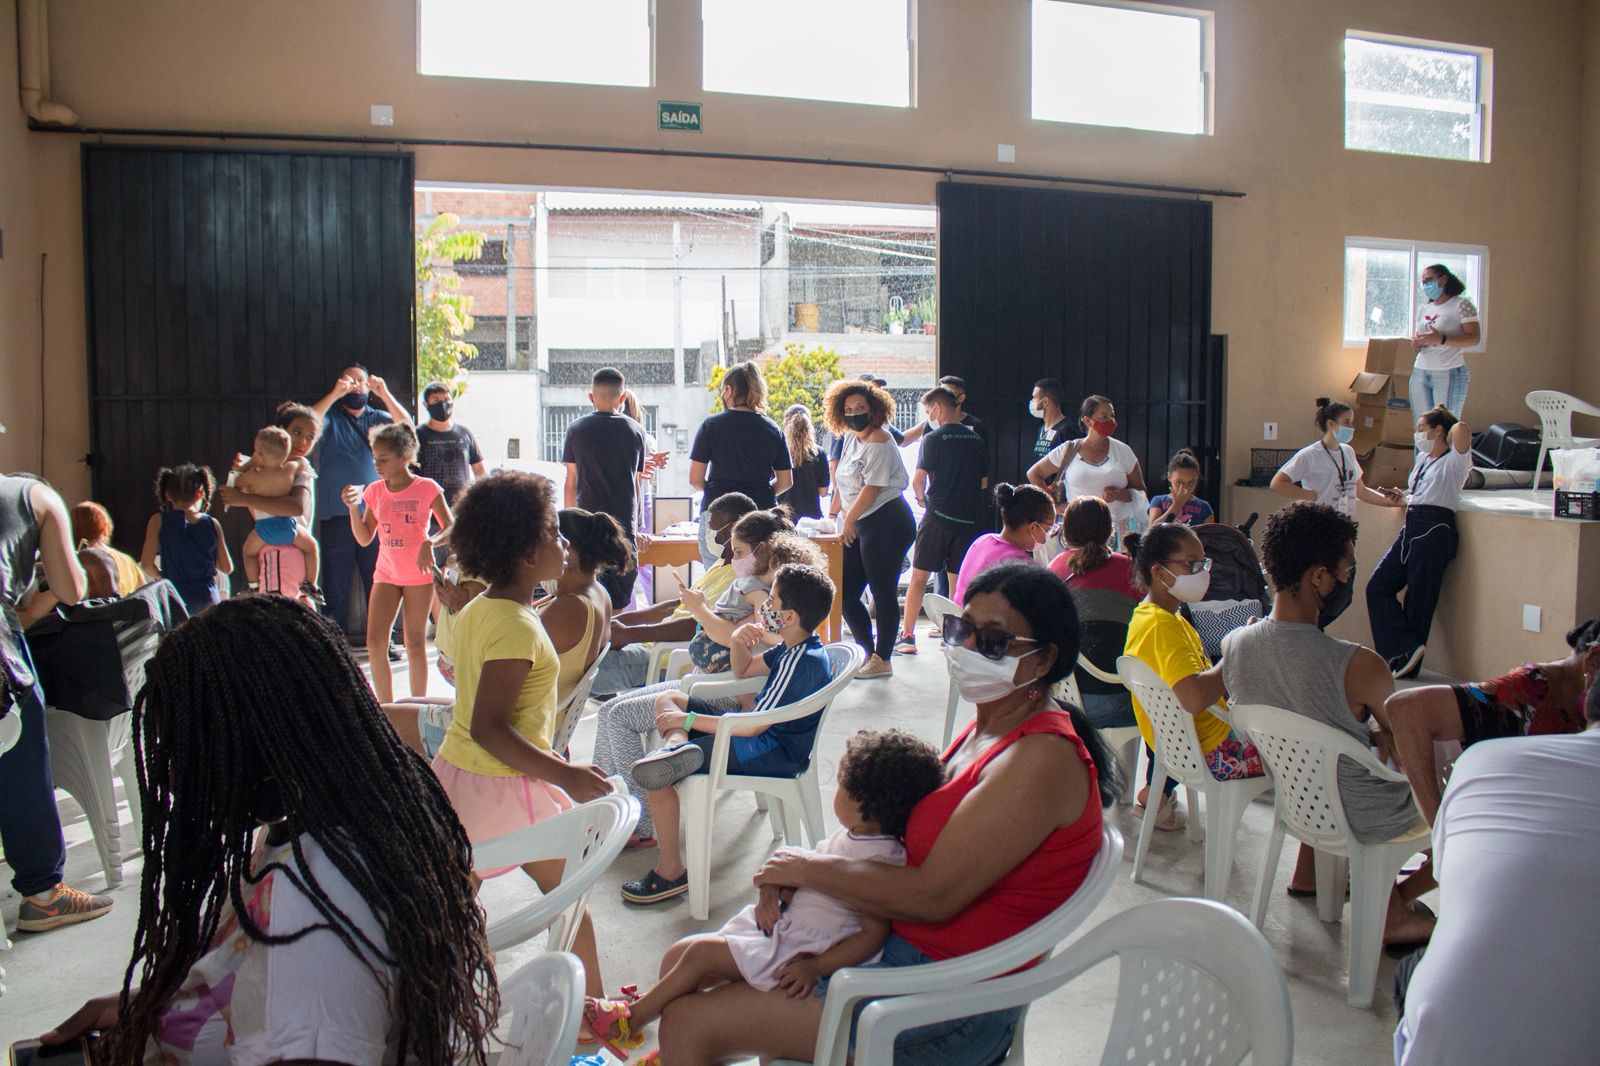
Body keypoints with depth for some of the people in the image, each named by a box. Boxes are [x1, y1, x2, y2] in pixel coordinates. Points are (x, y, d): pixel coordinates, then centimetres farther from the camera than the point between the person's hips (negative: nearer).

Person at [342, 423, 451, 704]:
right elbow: (364, 539, 5)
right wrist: (353, 508, -9)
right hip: (386, 574, 4)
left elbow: (450, 528, -9)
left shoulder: (427, 488, -8)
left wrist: (429, 542, -29)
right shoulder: (375, 491, 3)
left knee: (415, 644, 2)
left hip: (419, 574, -4)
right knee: (375, 643, -7)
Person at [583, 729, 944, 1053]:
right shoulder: (849, 835, 5)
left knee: (701, 953, -12)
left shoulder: (880, 861, -22)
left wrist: (816, 967, -26)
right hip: (781, 922, 9)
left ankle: (631, 1018, 7)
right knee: (677, 954, 5)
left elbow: (874, 933, -22)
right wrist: (773, 889, -4)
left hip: (796, 952, -9)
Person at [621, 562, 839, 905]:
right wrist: (739, 642, -4)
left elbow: (753, 727, -26)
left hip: (774, 751, -11)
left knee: (652, 772, -20)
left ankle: (671, 871, -10)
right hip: (763, 727, 11)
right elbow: (743, 669, 20)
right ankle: (677, 745, -17)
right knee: (667, 700, 14)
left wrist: (688, 719, -16)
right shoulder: (793, 648, 4)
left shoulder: (803, 663, -26)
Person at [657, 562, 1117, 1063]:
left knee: (688, 1021, -9)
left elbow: (931, 896, -25)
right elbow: (905, 835, 10)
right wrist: (788, 877, -5)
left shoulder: (1041, 760, -22)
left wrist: (808, 868, -12)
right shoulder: (985, 730, 8)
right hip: (898, 944, 9)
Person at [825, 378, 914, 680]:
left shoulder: (879, 442, -12)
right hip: (859, 526, 10)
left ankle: (882, 660, 7)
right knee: (846, 595, 8)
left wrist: (848, 521, -5)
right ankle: (869, 653, 19)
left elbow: (871, 488, -14)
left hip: (886, 522, -9)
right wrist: (832, 515, 20)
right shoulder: (851, 438, 14)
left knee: (883, 593, -3)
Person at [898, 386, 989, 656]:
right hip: (969, 518, 4)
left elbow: (918, 479, -9)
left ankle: (907, 636, 4)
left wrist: (922, 499, 10)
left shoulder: (933, 439, -7)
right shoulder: (978, 442, 9)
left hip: (938, 516, -4)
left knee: (919, 576, 4)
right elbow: (984, 483, 14)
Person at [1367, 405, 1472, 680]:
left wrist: (1452, 437, -2)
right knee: (1378, 587, -1)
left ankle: (1407, 660, 1)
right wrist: (1398, 497, 19)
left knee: (1418, 598, -5)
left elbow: (1462, 428, -21)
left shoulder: (1455, 460, -2)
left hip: (1435, 529, -8)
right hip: (1411, 528, 8)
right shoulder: (1423, 458, 22)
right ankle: (1406, 650, -1)